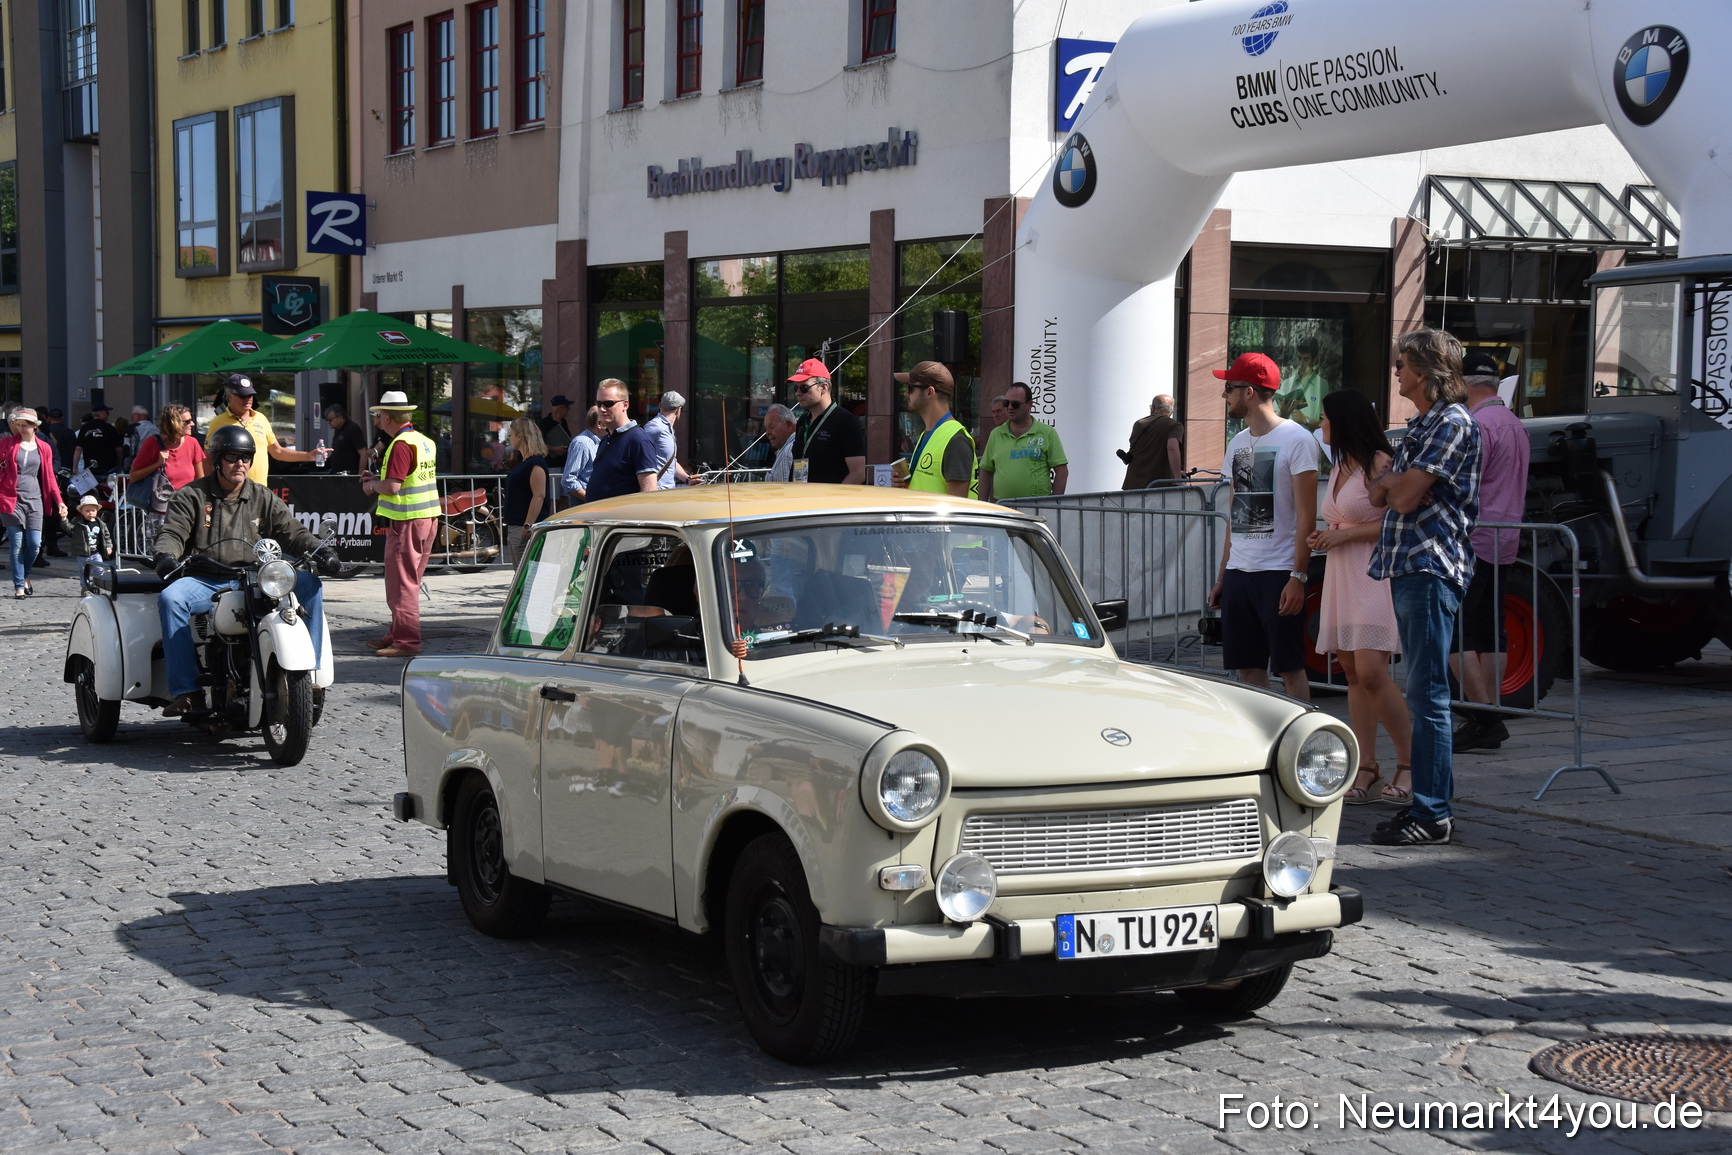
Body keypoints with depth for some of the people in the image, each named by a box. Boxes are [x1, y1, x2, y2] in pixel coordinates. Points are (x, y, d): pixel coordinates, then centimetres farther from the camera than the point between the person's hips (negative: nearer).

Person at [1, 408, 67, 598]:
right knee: (17, 545, -4)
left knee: (35, 544, -2)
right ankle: (19, 586, 4)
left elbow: (49, 477, 12)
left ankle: (25, 576, 25)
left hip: (34, 499, 2)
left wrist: (59, 501, 4)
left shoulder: (44, 447, 9)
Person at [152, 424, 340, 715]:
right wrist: (166, 555, -27)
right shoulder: (191, 496, 8)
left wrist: (319, 550, -10)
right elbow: (173, 532, -4)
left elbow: (292, 532, 10)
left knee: (309, 583, -18)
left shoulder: (263, 498, 16)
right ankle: (185, 690, -34)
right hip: (205, 582, -3)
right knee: (170, 598, -34)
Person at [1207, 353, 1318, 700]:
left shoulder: (1296, 440, -6)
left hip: (1279, 573, -7)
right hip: (1238, 572, 7)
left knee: (1289, 667, -4)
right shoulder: (1237, 444, 15)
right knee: (1248, 668, 7)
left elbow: (1306, 516, -10)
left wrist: (1298, 576, -17)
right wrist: (1222, 577, 15)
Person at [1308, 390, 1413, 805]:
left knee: (1371, 673, -17)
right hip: (1341, 578, 9)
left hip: (1374, 577, -9)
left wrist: (1344, 534, -14)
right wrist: (1323, 538, 16)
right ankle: (1365, 768, 6)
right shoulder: (1339, 467, 20)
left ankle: (1409, 763, -5)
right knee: (1353, 675, 5)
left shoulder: (1378, 463, -9)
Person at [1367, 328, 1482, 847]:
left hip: (1431, 567, -10)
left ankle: (1433, 813, -8)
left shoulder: (1453, 422, -10)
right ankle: (1432, 798, 18)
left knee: (1427, 693, -10)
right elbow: (1379, 495, 19)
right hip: (1407, 569, 10)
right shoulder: (1421, 425, 21)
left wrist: (1390, 478, 3)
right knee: (1422, 692, 12)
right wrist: (1390, 479, -2)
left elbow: (1405, 496, -17)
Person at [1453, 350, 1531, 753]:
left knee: (1455, 633, -8)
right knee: (1489, 633, 11)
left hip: (1473, 542, -10)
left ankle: (1482, 718, -14)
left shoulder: (1477, 425, -14)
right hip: (1504, 543, 10)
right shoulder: (1516, 425, 16)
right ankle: (1488, 720, 12)